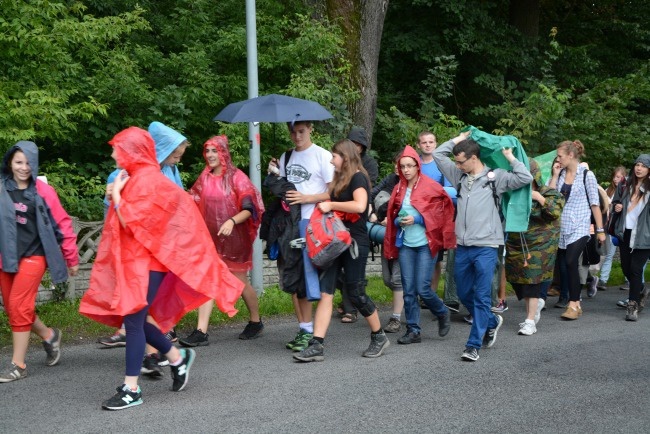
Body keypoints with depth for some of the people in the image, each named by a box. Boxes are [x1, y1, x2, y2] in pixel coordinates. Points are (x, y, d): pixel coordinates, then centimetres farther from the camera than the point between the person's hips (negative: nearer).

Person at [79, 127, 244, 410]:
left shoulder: (146, 180, -15)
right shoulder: (136, 177, 15)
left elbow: (131, 221, -21)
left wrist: (116, 193, -11)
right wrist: (117, 194, 6)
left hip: (145, 262, -10)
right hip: (132, 260, 10)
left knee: (133, 320, -9)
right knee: (133, 318, 12)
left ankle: (131, 389, -3)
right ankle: (177, 358, 27)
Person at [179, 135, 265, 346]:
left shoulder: (236, 177, -8)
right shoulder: (204, 178, 7)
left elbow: (249, 209, -13)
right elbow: (195, 204, 11)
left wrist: (232, 221, -29)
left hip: (234, 239, -4)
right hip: (211, 238, 4)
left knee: (240, 282, 8)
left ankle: (256, 322, 29)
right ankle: (201, 332, -7)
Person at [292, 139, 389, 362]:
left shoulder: (358, 178, -9)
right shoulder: (340, 179, 17)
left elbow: (360, 205, -26)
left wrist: (331, 205, -19)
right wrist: (325, 206, 5)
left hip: (355, 243, -8)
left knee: (355, 293, -1)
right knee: (325, 292, -2)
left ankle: (379, 337, 19)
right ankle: (317, 345, -6)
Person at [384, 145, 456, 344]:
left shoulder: (430, 186, -4)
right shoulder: (398, 189, 9)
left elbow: (442, 211, -5)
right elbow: (393, 215, 17)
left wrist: (417, 219, -14)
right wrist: (399, 221, -5)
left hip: (426, 243, -5)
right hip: (405, 244, 5)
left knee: (423, 288, -8)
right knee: (408, 289, 3)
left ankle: (442, 313, 20)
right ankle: (413, 330, 11)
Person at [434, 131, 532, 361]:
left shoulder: (495, 177, -1)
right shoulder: (460, 176, 13)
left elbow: (525, 178, -11)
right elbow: (438, 154, 19)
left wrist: (510, 157, -4)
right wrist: (458, 139, 16)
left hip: (485, 247, -6)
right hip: (463, 247, 6)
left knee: (482, 297, -5)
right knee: (464, 294, 15)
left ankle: (474, 345, -3)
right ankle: (491, 322, 37)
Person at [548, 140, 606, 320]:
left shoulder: (586, 175, -5)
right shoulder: (560, 174, 9)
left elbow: (595, 204, -4)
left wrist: (600, 230, -4)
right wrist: (555, 175, -2)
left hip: (578, 229, -5)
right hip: (561, 228, 5)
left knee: (571, 262, -18)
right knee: (563, 266, 5)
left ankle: (573, 305, -12)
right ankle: (575, 303, 15)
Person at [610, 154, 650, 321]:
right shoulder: (626, 186, 12)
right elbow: (616, 203, 24)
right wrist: (616, 208, 3)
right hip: (626, 232, 5)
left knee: (636, 268, -6)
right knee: (626, 268, 9)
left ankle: (633, 307, -1)